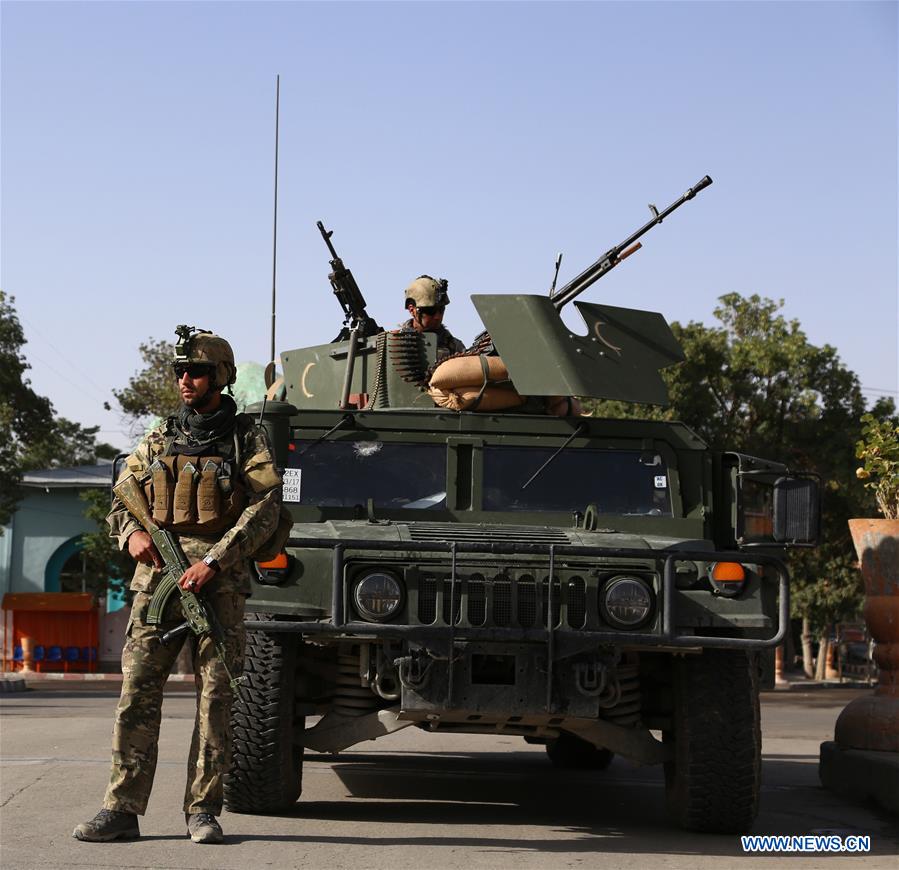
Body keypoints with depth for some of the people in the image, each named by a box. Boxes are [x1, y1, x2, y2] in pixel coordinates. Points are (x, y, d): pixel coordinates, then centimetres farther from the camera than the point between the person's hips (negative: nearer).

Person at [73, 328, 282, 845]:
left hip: (218, 582, -3)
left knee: (216, 696, -3)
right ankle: (123, 809, -1)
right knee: (138, 692, -3)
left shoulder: (246, 439, 6)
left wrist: (214, 562, -15)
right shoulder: (158, 440, 17)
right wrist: (132, 532, -5)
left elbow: (264, 510, -5)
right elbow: (122, 500, 19)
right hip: (157, 575, 3)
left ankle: (203, 810, 5)